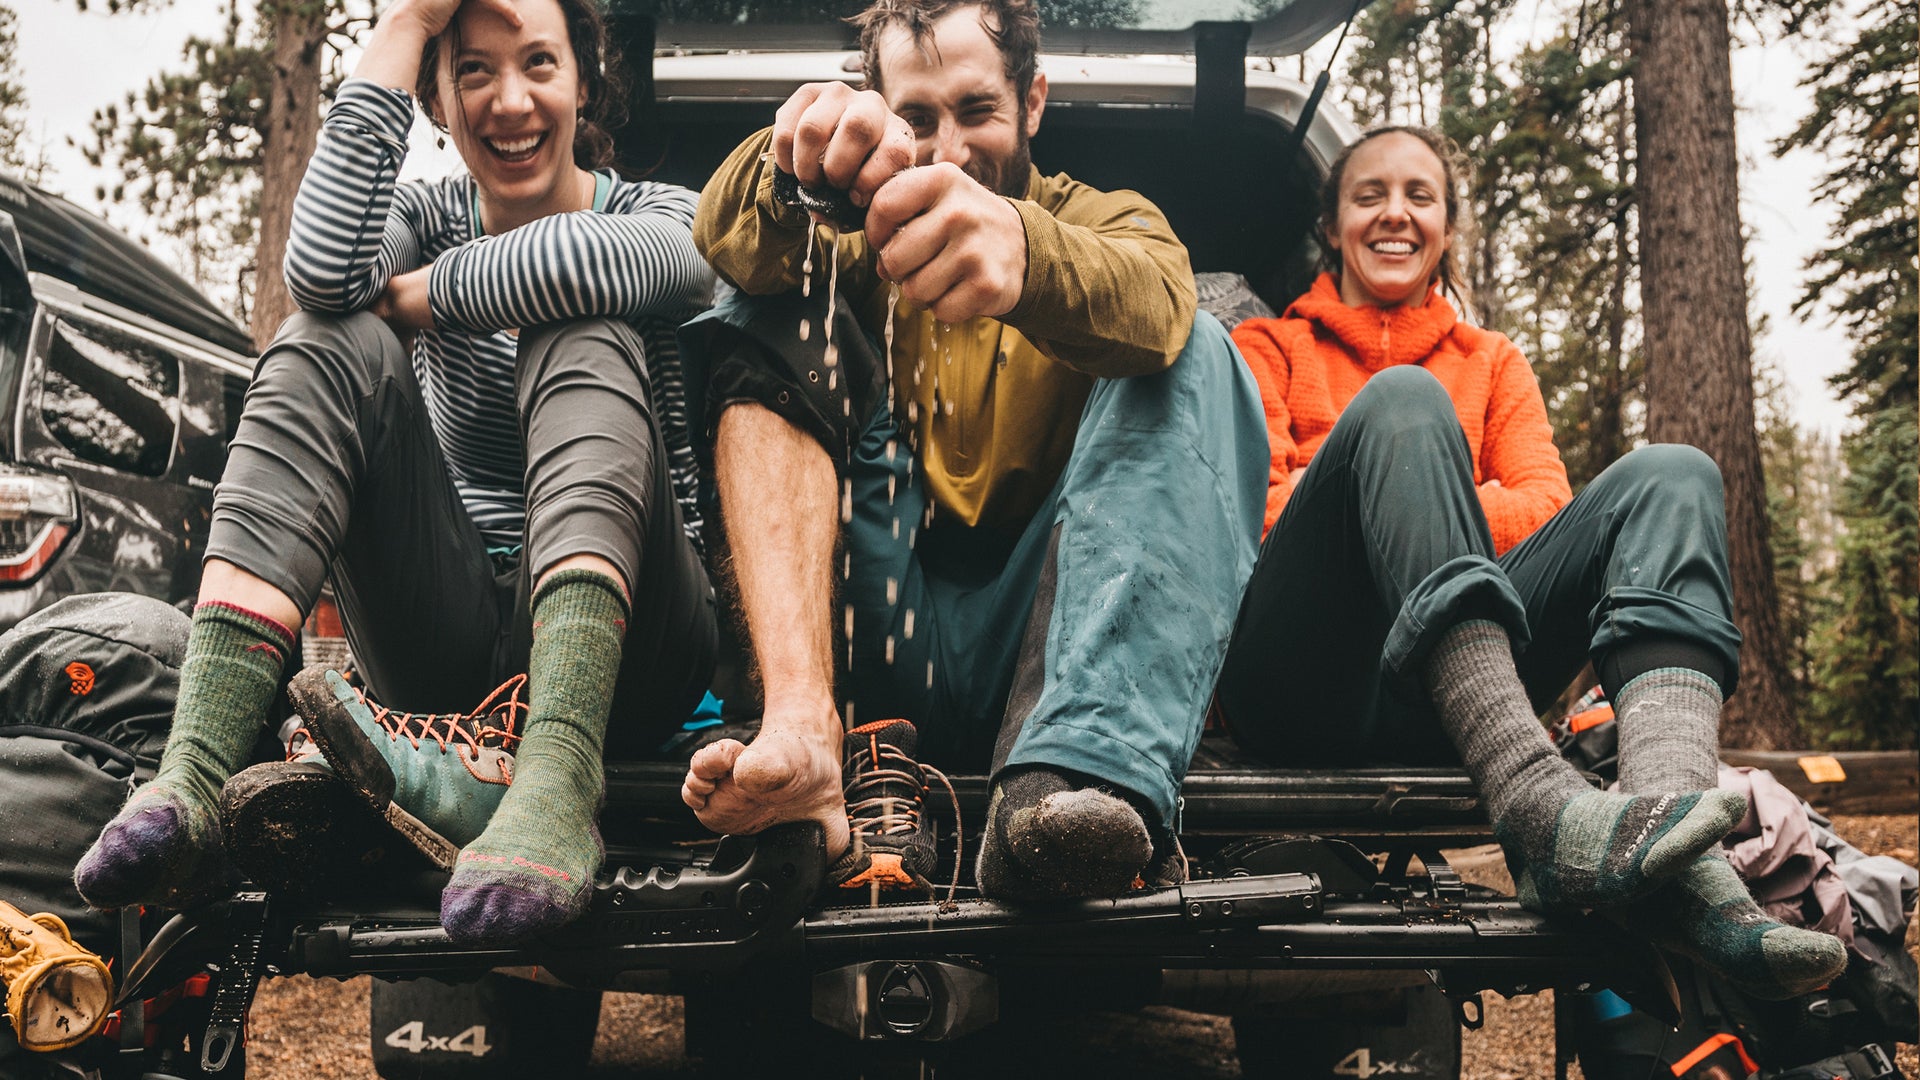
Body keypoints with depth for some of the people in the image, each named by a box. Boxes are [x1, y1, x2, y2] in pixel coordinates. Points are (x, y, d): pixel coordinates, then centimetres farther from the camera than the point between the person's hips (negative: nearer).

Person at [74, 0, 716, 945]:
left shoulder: (669, 215, 4)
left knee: (584, 341, -25)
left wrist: (411, 294, -10)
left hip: (618, 649, -2)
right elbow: (323, 271, -15)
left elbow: (590, 263, -24)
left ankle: (558, 779, -49)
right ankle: (194, 778, -35)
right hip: (450, 648, 3)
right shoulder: (433, 218, 12)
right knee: (331, 346, -16)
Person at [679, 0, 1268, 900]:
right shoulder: (864, 234, 18)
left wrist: (1022, 247, -39)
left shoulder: (1111, 220, 13)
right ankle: (802, 727, -32)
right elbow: (726, 238, -8)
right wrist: (795, 156, -33)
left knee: (1192, 354, -17)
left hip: (1039, 639, -1)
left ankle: (1087, 765, -40)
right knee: (771, 321, -8)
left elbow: (1153, 306, -15)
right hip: (878, 635, 1)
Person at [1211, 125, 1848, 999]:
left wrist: (1430, 512, -7)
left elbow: (1547, 505, 10)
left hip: (1441, 702, 3)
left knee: (1667, 476, -14)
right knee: (1401, 401, -25)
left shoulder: (1492, 362, 30)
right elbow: (1257, 508, 4)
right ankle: (1539, 811, -47)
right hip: (1301, 687, -3)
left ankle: (1676, 853, -43)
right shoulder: (1270, 348, 23)